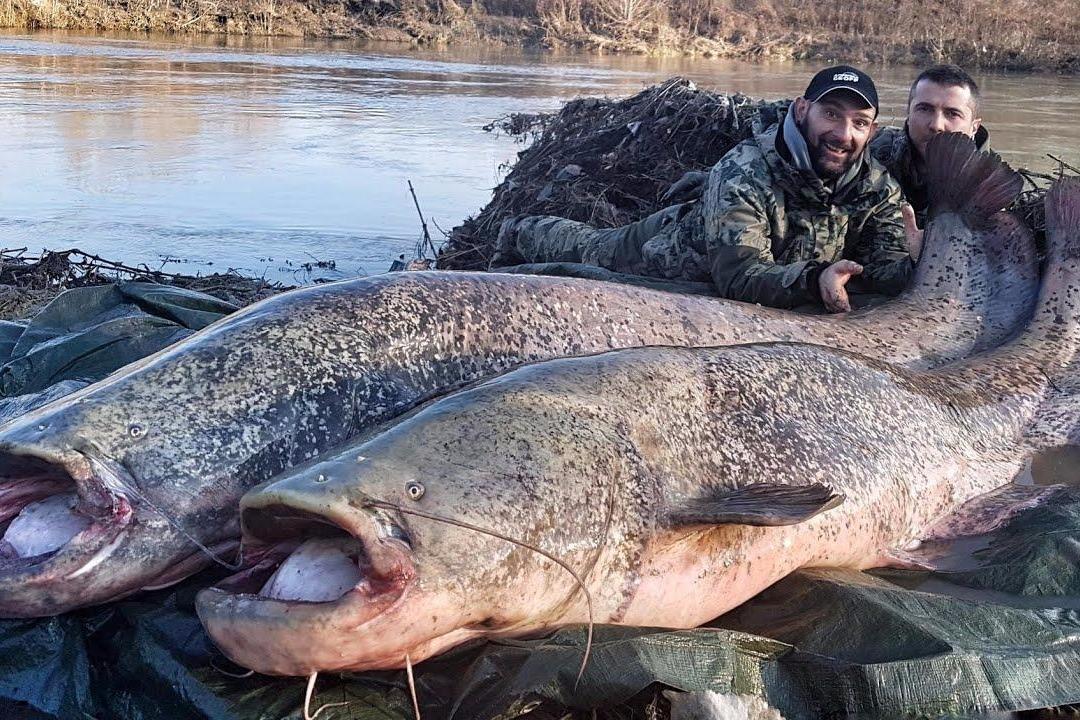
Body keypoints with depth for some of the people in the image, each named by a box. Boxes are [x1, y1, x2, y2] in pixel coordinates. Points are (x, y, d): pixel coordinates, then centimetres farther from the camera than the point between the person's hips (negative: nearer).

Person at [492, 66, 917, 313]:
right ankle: (519, 235, 57)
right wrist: (813, 280, -66)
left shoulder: (877, 188, -24)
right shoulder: (745, 172, -42)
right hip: (671, 250, -4)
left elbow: (891, 271, -26)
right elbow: (738, 275, -50)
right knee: (586, 248, 26)